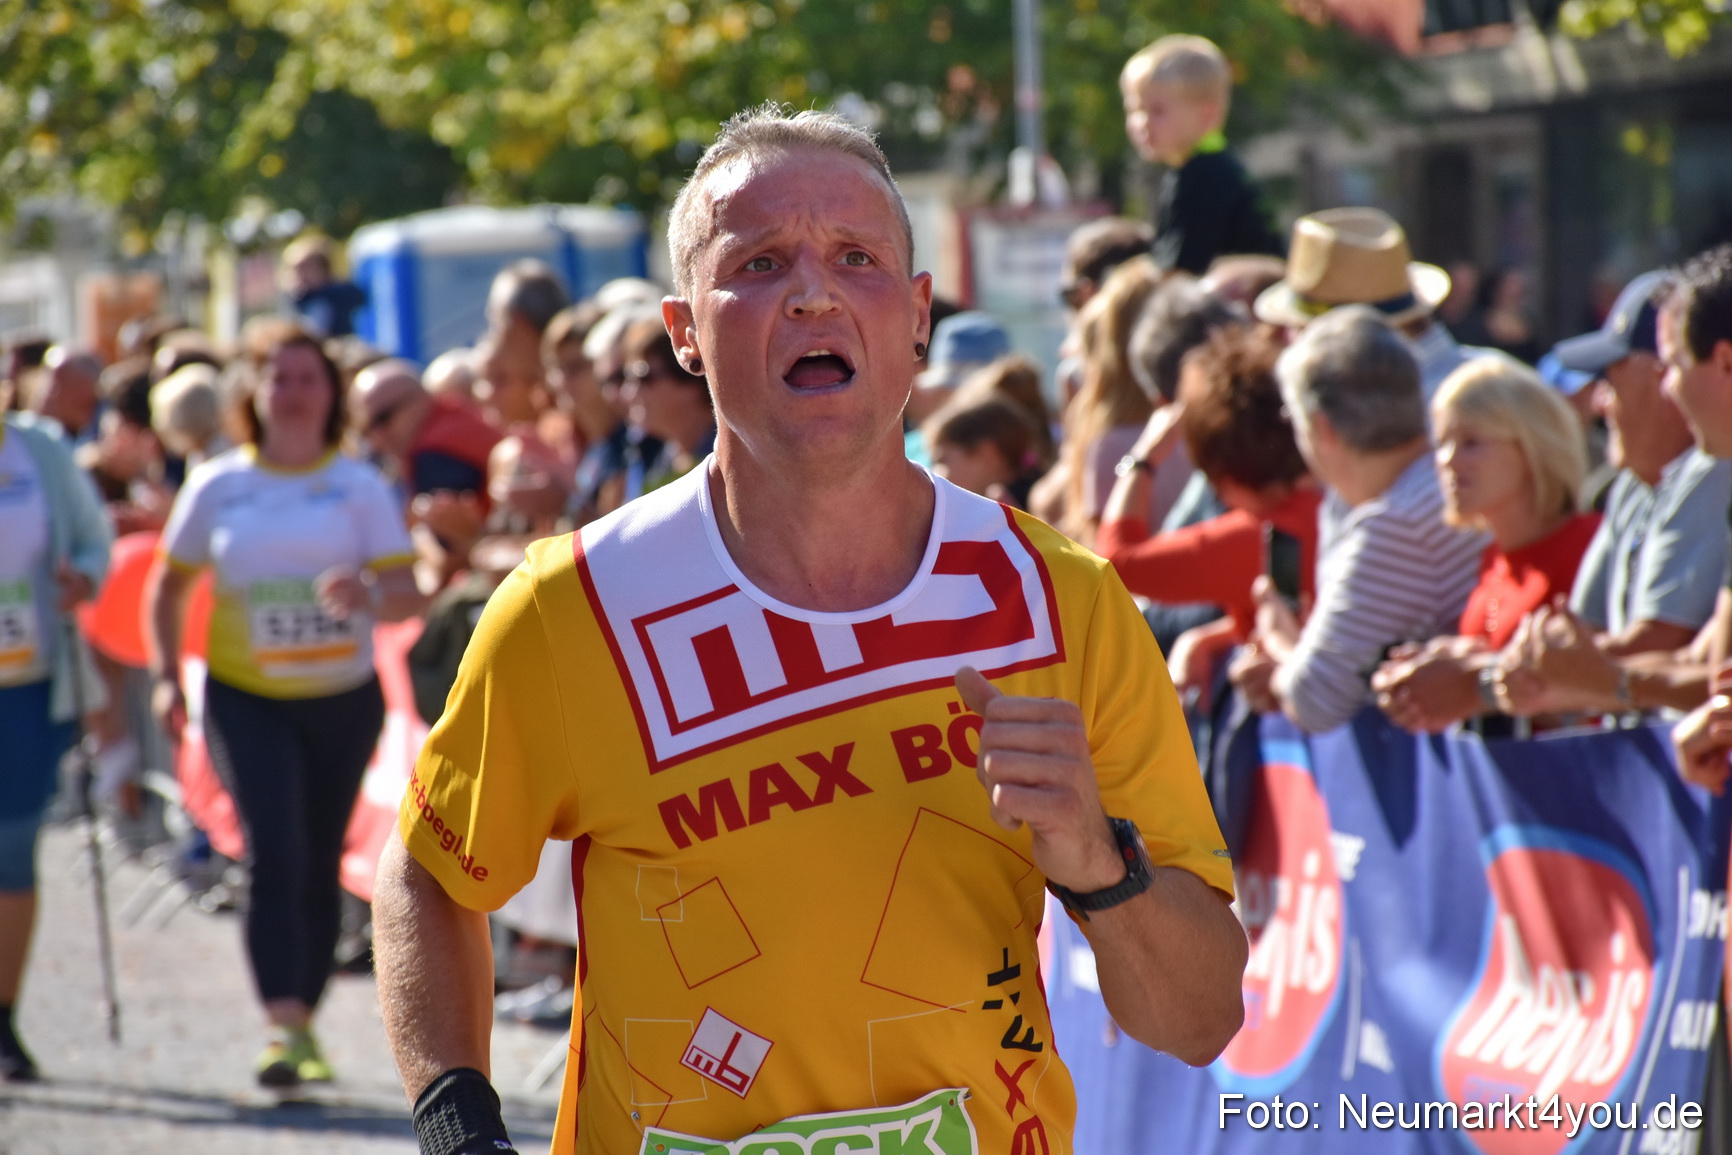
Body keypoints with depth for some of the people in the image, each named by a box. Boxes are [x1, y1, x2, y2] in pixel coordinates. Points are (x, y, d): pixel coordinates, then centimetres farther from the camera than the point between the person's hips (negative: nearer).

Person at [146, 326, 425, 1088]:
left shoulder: (360, 487, 0)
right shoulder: (218, 487, 2)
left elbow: (408, 595, -8)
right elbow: (169, 586, 12)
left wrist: (367, 597, -30)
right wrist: (166, 675, 1)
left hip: (343, 700, 1)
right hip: (247, 698, -1)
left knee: (319, 866, 9)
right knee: (274, 855, -16)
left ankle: (305, 1023, 23)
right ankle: (284, 1028, -21)